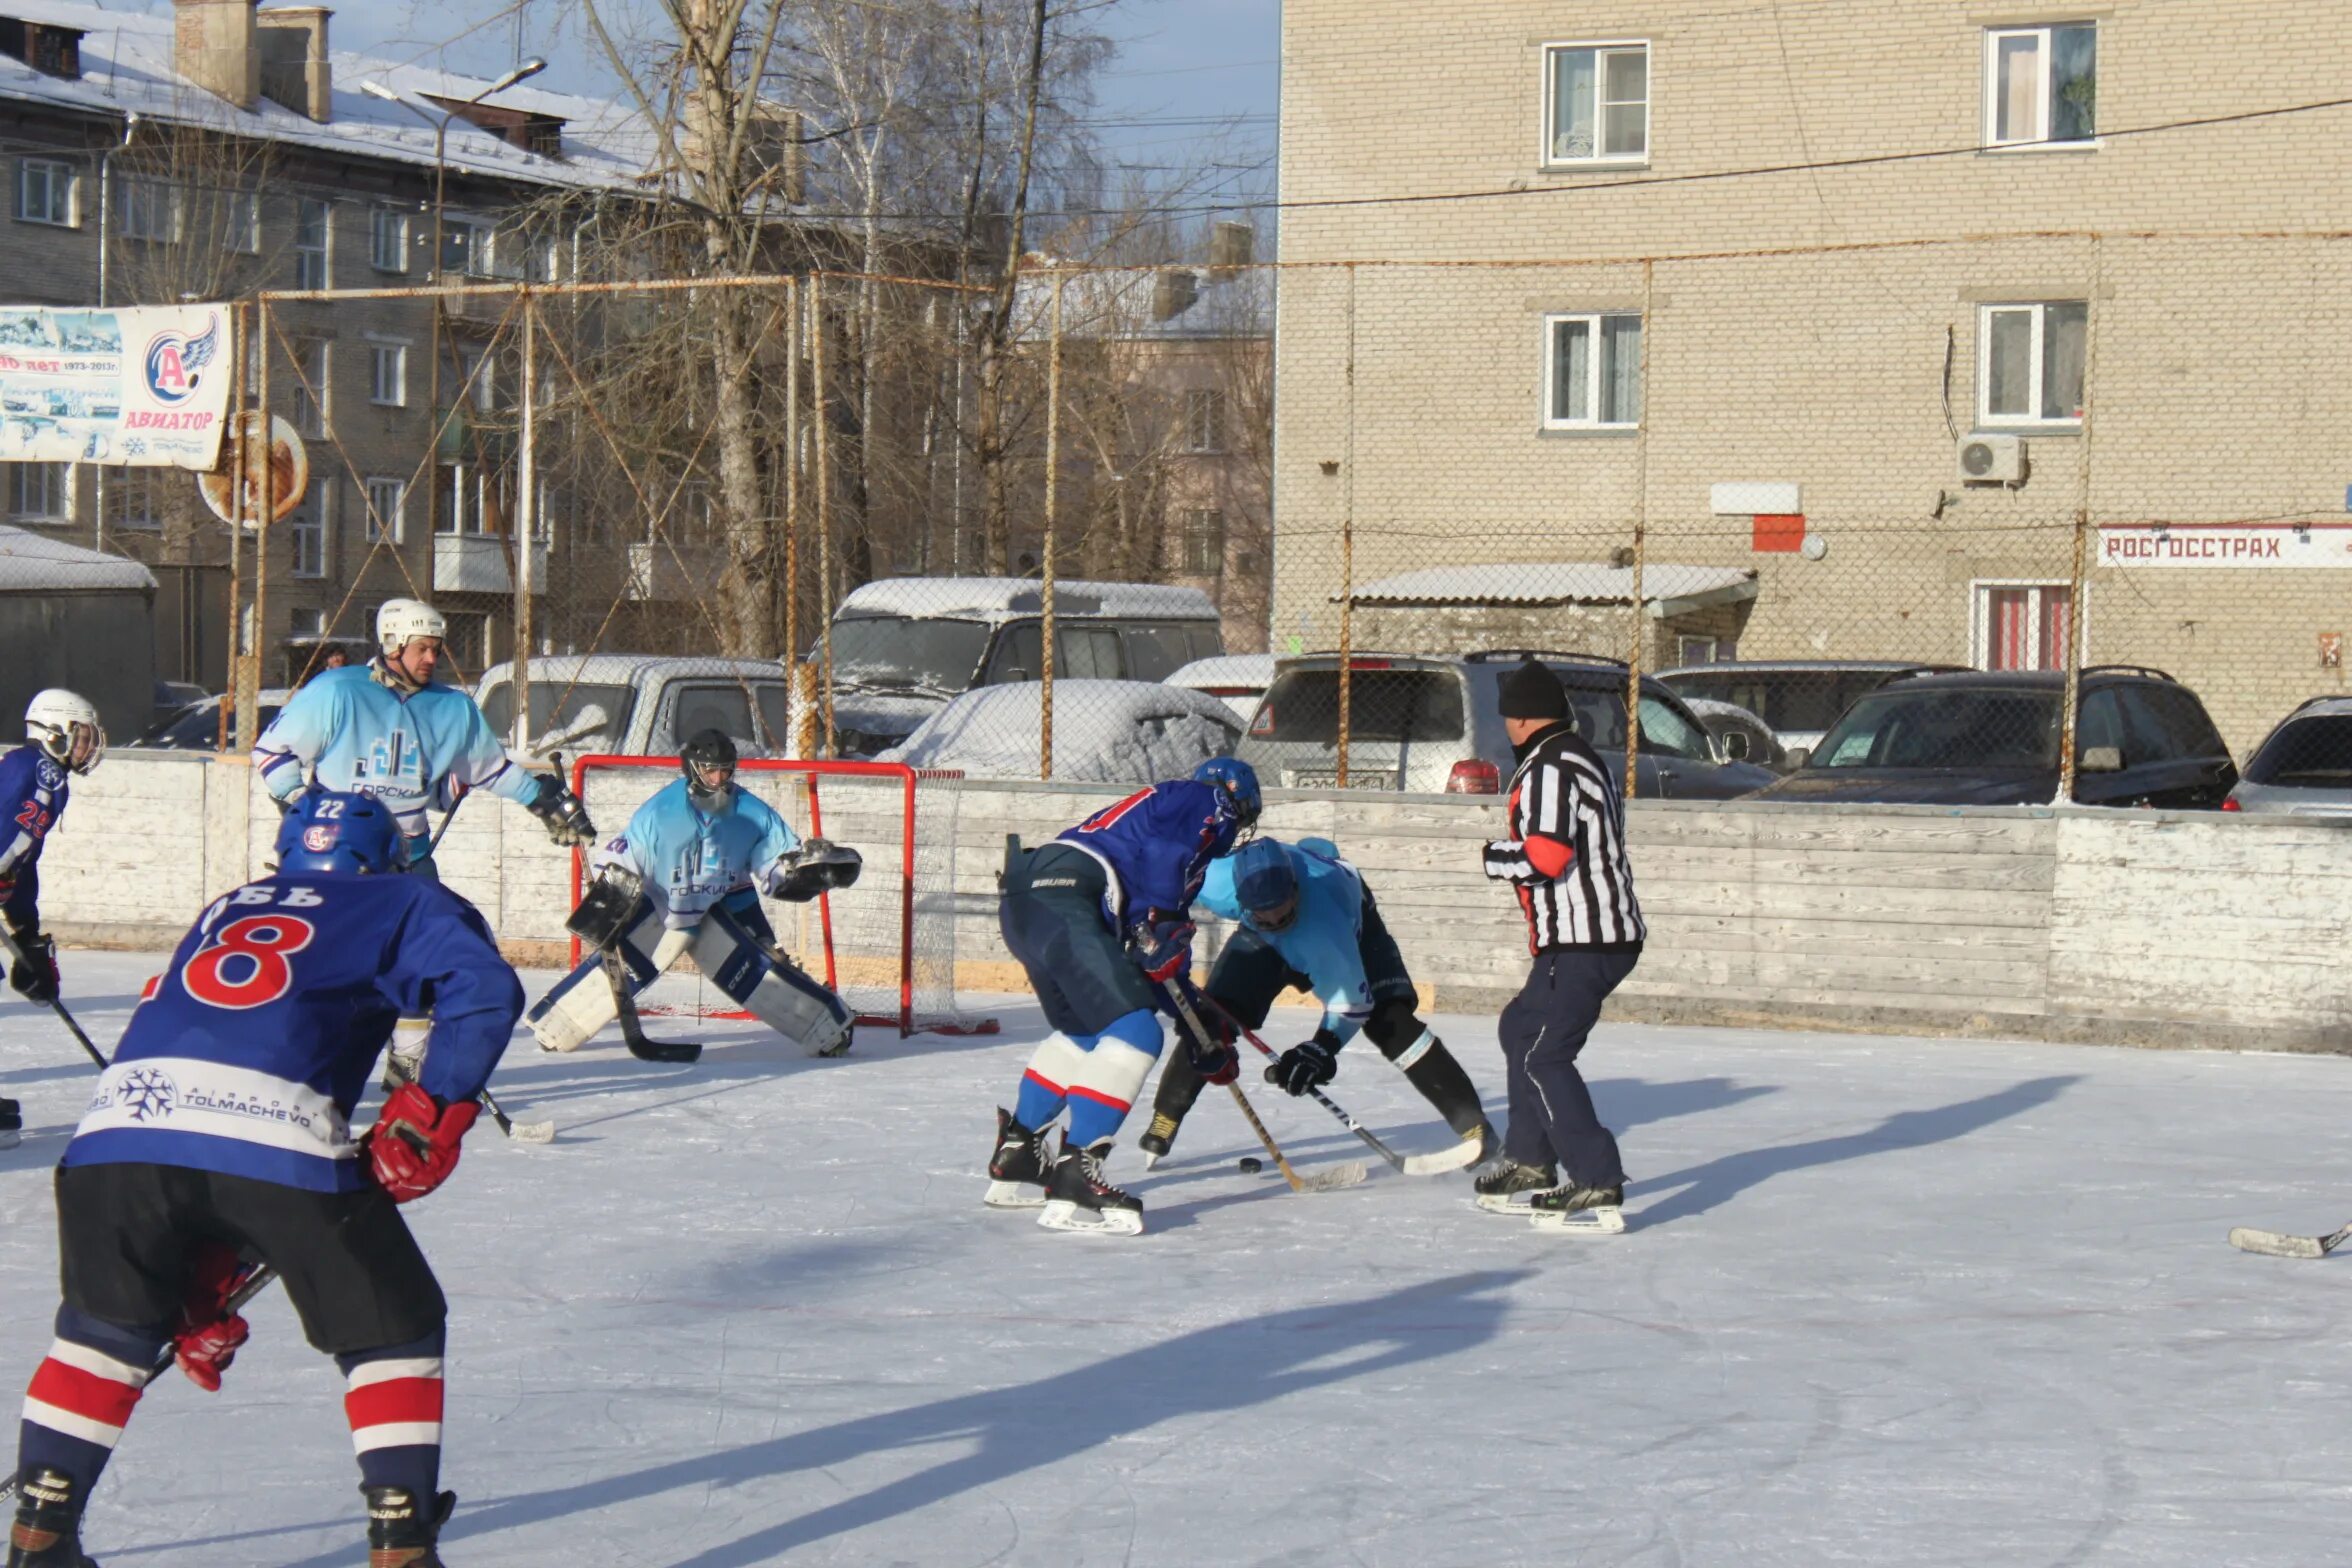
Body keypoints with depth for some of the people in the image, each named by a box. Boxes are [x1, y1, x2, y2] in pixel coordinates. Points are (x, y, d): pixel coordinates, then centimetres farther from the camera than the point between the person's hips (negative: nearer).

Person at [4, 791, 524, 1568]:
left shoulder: (223, 913, 38)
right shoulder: (403, 903, 24)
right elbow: (486, 987, 2)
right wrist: (431, 1112, 2)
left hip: (122, 1125, 4)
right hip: (277, 1139, -4)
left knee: (108, 1329, 27)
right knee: (392, 1331, 15)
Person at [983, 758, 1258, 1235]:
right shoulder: (1209, 803, 12)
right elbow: (1163, 846, -13)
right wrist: (1161, 923, -18)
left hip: (1023, 903, 10)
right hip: (1065, 899, -10)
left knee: (1082, 1034, 27)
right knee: (1135, 1032, -13)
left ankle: (1014, 1161, 33)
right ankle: (1073, 1180, -20)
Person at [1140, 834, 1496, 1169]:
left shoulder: (1324, 918, -47)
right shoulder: (1215, 880, -40)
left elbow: (1350, 1000, -39)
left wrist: (1322, 1049, -49)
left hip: (1351, 920, -3)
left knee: (1388, 1019, -19)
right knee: (1216, 1013, -10)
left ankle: (1473, 1124, -15)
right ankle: (1164, 1122, 6)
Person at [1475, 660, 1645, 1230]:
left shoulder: (1548, 769, -14)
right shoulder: (1584, 760, 19)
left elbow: (1545, 856, -24)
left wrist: (1497, 857, -6)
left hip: (1580, 942, -11)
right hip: (1611, 931, 11)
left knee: (1543, 1057, -12)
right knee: (1522, 1028, 24)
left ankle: (1598, 1187, -19)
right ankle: (1530, 1162, 29)